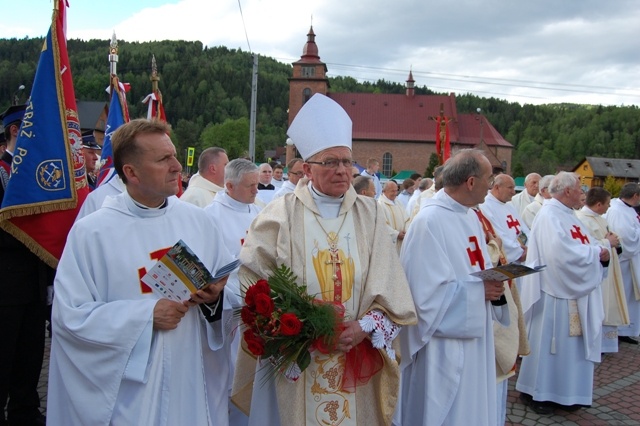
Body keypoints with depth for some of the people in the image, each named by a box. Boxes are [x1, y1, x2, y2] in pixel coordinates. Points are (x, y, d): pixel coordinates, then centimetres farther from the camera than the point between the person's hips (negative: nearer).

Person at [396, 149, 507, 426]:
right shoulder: (429, 222, -21)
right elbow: (427, 291, -24)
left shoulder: (471, 216, 8)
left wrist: (495, 280, -6)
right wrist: (481, 289, -19)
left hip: (473, 338, 9)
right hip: (443, 347, -9)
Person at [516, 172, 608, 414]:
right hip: (555, 291, -10)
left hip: (576, 290, 10)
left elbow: (584, 244, 12)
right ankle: (534, 391, 16)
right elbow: (562, 252, -27)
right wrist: (596, 253, -16)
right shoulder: (549, 215, -17)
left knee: (571, 343, 15)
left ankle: (563, 392, 27)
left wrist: (600, 252, -9)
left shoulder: (567, 215, 14)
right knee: (548, 342, 2)